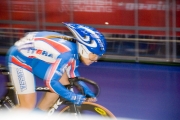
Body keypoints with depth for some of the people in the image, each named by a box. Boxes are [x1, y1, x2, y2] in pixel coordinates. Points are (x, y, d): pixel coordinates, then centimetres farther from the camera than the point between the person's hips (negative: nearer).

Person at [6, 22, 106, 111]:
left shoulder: (75, 49, -5)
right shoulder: (67, 53, -31)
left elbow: (74, 76, 9)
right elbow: (51, 82, -29)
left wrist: (89, 93, -1)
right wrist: (75, 98, -27)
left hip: (37, 57, 9)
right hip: (20, 59, -9)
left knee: (64, 82, 7)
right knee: (29, 106, -13)